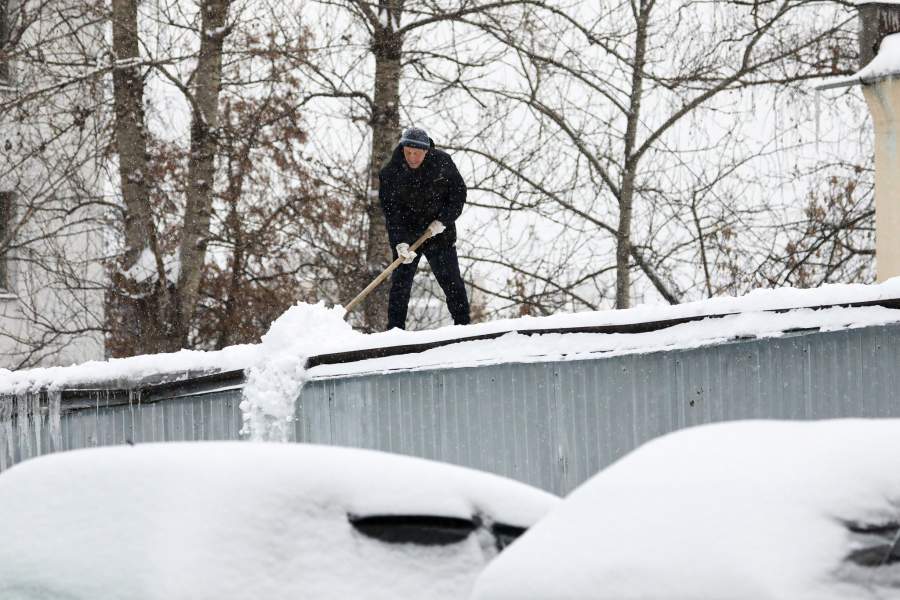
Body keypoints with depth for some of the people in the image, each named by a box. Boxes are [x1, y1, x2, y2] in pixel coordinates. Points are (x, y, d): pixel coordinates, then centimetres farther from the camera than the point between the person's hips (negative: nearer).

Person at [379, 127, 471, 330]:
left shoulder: (442, 163, -10)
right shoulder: (390, 173, -14)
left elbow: (459, 192, 0)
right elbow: (391, 212, -16)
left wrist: (444, 220, -13)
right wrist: (400, 242, -28)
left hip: (439, 232, 0)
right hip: (406, 235, 0)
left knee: (452, 281, -2)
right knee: (400, 283, -5)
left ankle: (463, 325, 6)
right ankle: (394, 330, 0)